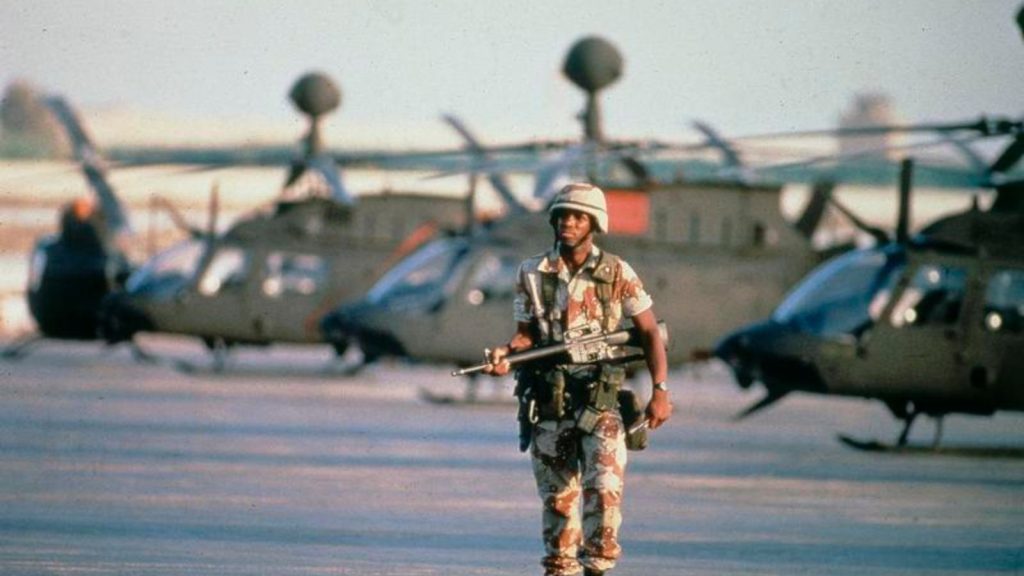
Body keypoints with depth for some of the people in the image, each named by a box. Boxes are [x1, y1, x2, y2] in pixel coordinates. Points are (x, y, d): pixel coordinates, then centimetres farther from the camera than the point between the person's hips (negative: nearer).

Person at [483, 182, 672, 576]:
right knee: (557, 496, 7)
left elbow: (649, 332, 3)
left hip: (600, 399, -2)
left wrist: (660, 391, -6)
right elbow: (527, 333, 7)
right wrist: (506, 353, -16)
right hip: (549, 399, 2)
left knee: (605, 488, -17)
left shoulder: (617, 273, -1)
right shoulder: (532, 274, 5)